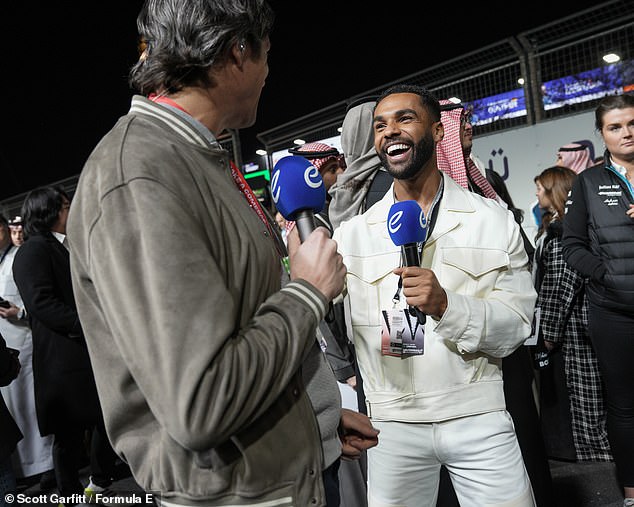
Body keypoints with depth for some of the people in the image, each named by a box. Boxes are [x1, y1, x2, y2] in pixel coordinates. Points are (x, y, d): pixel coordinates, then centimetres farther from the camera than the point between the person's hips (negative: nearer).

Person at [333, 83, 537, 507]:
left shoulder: (493, 220, -2)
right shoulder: (353, 232, 0)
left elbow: (517, 326, -8)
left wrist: (447, 305, -23)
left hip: (478, 418, 0)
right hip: (392, 423, 1)